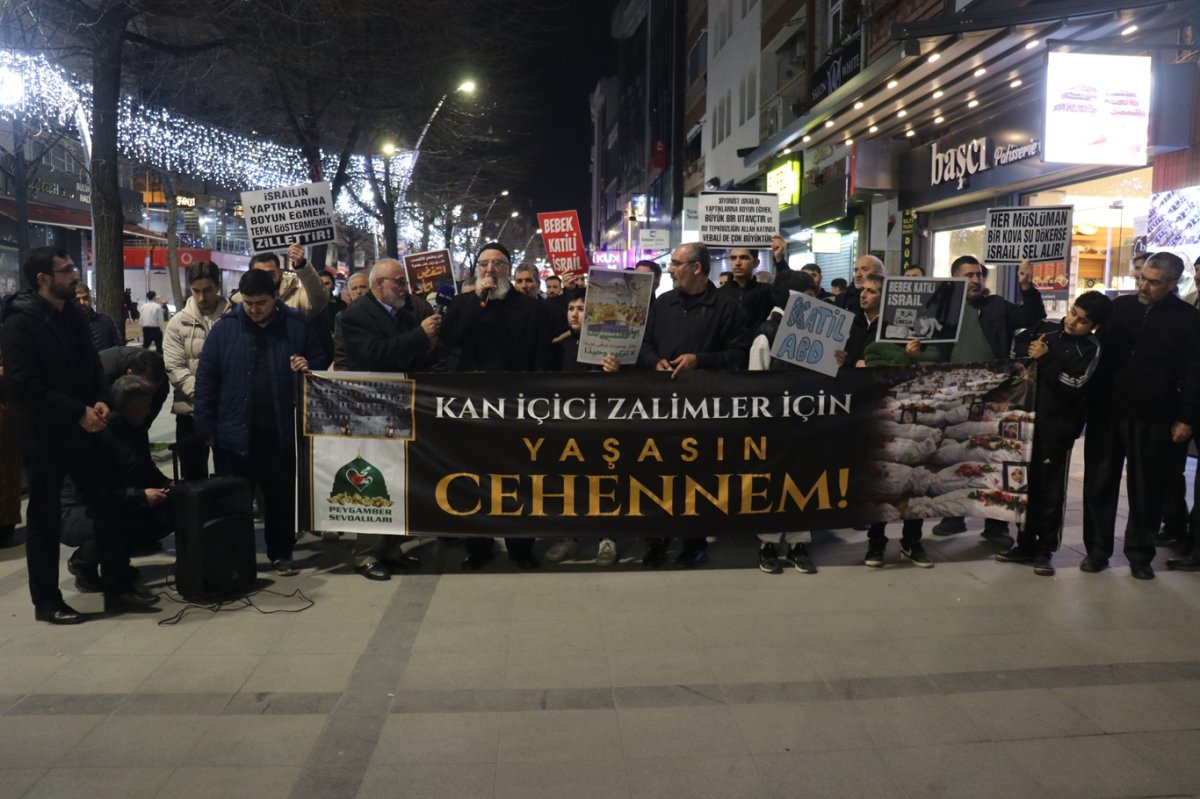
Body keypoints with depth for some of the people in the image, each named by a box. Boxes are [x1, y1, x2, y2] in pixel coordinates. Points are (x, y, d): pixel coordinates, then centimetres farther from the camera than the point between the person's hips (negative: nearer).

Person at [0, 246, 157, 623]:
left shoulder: (74, 314, 8)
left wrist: (98, 401, -4)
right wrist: (79, 412, -21)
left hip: (80, 431, 6)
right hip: (43, 435, -6)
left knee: (107, 508, 7)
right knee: (45, 518, 5)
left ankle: (116, 589, 17)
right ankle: (46, 601, 18)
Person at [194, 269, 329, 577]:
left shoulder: (297, 326, -1)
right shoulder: (224, 328, -2)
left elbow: (322, 365, 10)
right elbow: (206, 379, 0)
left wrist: (308, 367, -14)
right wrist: (206, 428, -3)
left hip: (281, 431, 0)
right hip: (234, 432, 0)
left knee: (281, 496, 12)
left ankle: (281, 554, 26)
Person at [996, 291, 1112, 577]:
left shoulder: (1090, 349, -6)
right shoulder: (1046, 328, 7)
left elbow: (1069, 386, -16)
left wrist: (1044, 359, -12)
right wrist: (1031, 351, -14)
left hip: (1059, 425, -4)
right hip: (1028, 418, 4)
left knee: (1050, 489, 2)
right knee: (1025, 483, 11)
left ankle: (1045, 550, 13)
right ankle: (1025, 544, 23)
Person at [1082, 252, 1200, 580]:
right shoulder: (1119, 306, 6)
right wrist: (1090, 401, 5)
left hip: (1152, 419, -2)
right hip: (1106, 412, 2)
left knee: (1145, 489, 6)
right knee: (1099, 483, 6)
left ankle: (1140, 554, 19)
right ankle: (1097, 549, 17)